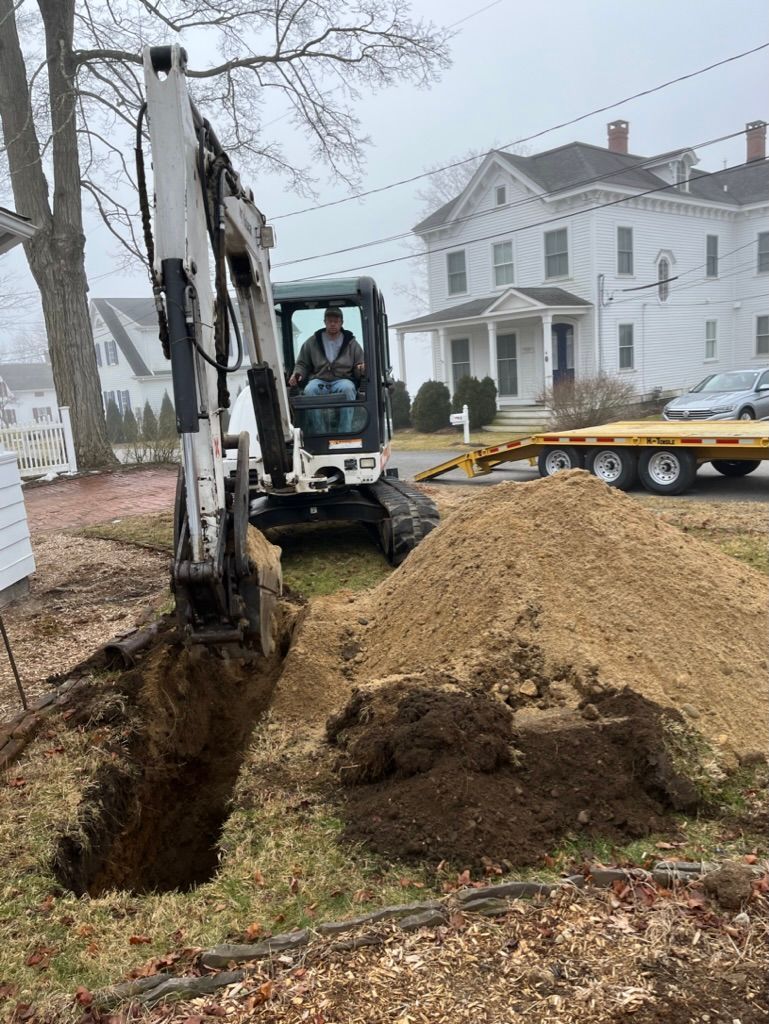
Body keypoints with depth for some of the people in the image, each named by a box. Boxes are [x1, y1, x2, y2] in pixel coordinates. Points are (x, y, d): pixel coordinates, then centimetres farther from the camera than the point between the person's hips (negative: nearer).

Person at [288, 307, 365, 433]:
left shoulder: (352, 343, 15)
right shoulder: (312, 342, 15)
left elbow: (358, 371, 15)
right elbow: (302, 364, 22)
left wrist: (361, 369, -10)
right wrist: (297, 374, -1)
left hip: (343, 379, 0)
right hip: (318, 380, 1)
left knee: (347, 388, -38)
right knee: (309, 390, -36)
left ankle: (345, 433, -36)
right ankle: (318, 433, -31)